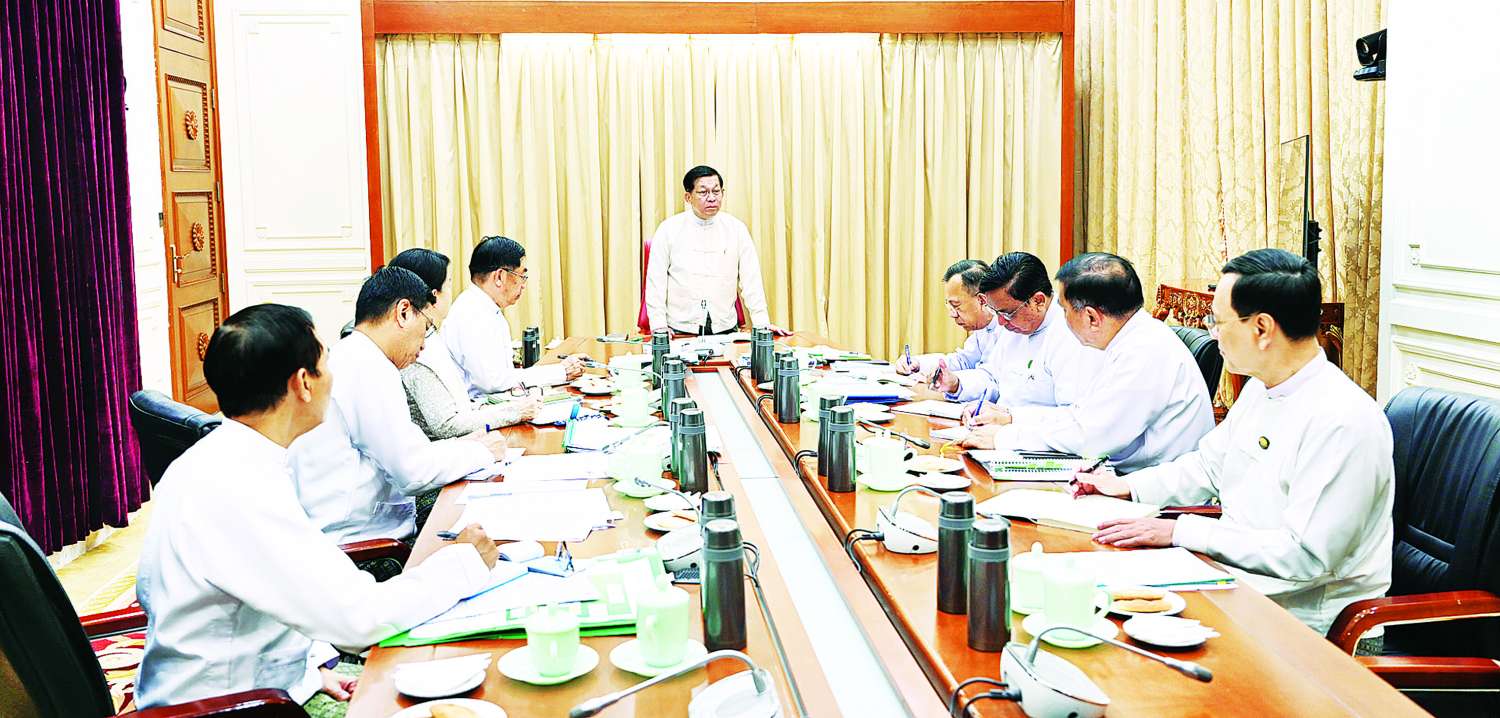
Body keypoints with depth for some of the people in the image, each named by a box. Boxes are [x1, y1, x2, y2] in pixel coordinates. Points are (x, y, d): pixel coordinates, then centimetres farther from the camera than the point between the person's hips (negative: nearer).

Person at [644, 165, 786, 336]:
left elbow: (750, 280, 5)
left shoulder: (736, 229, 5)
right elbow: (656, 281, 2)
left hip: (725, 328, 1)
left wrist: (761, 324, -2)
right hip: (680, 329, -1)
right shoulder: (669, 229, 2)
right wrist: (659, 326, -5)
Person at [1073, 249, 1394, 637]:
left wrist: (1180, 531, -24)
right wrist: (1127, 485, 10)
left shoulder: (1343, 421, -23)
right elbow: (1207, 466, 24)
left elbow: (1306, 556, -26)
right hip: (1241, 581, 9)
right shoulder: (1261, 389, 8)